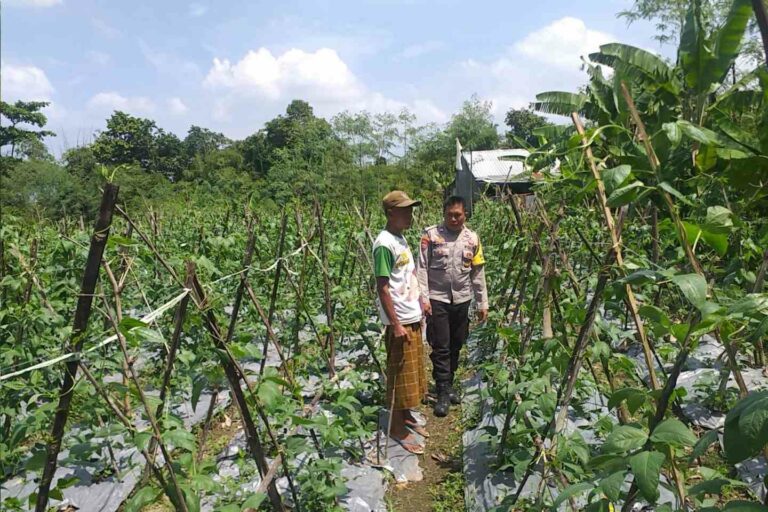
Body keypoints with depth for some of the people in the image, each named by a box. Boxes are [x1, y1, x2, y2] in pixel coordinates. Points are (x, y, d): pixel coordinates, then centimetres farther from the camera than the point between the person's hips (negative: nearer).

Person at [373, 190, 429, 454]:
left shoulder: (401, 238, 9)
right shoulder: (384, 244, -19)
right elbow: (383, 288, -20)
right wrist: (396, 325, -20)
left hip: (413, 318, 9)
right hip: (400, 321, -9)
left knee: (412, 371, 19)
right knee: (400, 374, 3)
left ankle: (406, 416, 35)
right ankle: (397, 428, 17)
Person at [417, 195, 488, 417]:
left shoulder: (472, 238, 4)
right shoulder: (430, 235, -6)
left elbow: (478, 273, 8)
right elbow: (422, 268, -7)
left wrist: (482, 303, 8)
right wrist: (423, 297, -14)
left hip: (461, 300, 4)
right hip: (437, 299, -3)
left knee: (455, 346, 13)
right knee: (440, 347, -1)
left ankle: (449, 385, 29)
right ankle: (443, 392, 7)